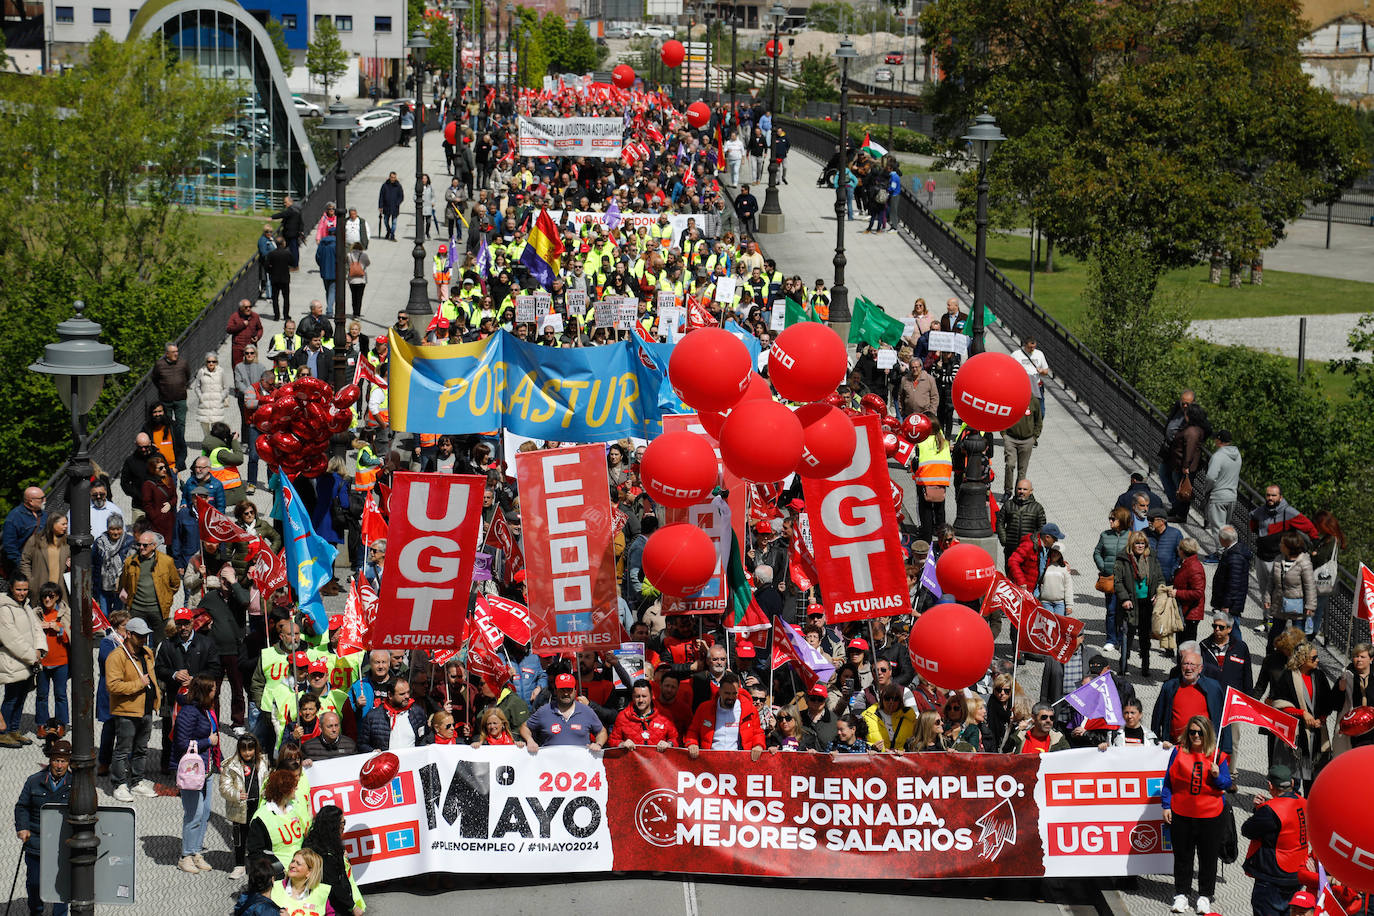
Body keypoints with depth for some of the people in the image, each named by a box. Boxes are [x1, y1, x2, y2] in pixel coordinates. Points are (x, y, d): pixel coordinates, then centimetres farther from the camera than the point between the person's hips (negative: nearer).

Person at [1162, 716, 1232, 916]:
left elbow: (1227, 783, 6)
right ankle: (1181, 894, 19)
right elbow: (1168, 781, 5)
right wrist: (1166, 806, 0)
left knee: (1208, 857, 6)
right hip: (1181, 814, 0)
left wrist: (1217, 776, -15)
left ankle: (1205, 896, 17)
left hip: (1210, 816, 0)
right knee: (1182, 856, 8)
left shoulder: (1218, 756, 1)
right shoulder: (1178, 752, 1)